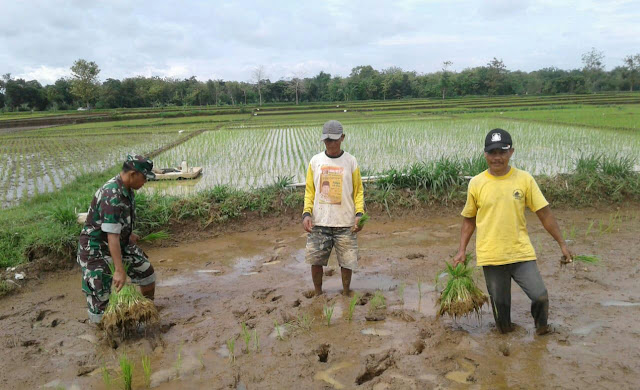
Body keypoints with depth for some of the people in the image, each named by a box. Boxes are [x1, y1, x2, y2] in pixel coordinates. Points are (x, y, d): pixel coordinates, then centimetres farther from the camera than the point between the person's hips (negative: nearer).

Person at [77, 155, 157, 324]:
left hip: (121, 243, 9)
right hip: (96, 248, -9)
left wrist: (129, 234, 28)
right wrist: (119, 270, -36)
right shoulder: (111, 196, -32)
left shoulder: (128, 189, -3)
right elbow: (112, 236, -35)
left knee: (147, 275, 12)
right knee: (101, 292, -9)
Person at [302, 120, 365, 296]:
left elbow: (358, 191, 4)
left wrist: (359, 213, -11)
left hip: (345, 223, -1)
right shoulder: (315, 161, 5)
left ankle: (346, 293, 28)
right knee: (315, 260, 5)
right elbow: (309, 191, 8)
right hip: (319, 222, 1)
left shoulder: (351, 161, 2)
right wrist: (306, 213, -7)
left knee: (347, 261, 6)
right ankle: (318, 293, 27)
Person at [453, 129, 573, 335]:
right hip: (491, 255, 0)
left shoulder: (524, 179, -3)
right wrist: (461, 251, 3)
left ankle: (542, 329, 27)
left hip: (521, 252, 0)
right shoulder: (476, 183, -3)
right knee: (500, 303, 9)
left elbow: (544, 213, 2)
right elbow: (469, 219, 7)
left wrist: (562, 243, 2)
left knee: (540, 296, -4)